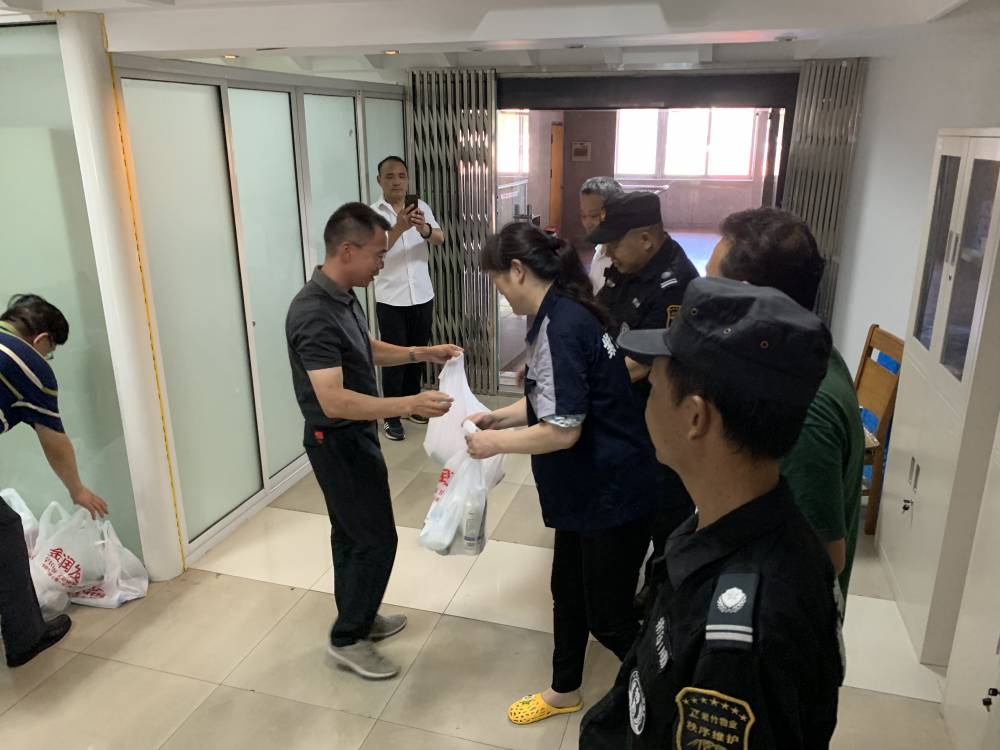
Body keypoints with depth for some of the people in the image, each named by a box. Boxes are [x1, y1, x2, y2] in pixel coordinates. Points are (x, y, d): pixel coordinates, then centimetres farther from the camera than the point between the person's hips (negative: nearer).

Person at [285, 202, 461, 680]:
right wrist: (408, 405, -39)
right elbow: (332, 400, -34)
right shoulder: (314, 314, -29)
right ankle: (348, 639, 18)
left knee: (352, 533, 21)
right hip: (338, 441, -10)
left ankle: (358, 617, 38)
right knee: (377, 539, 1)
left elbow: (366, 351, 18)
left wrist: (421, 353, 7)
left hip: (353, 436, 10)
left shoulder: (343, 296, 3)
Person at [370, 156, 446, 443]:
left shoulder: (421, 207, 3)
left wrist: (424, 229, -34)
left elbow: (440, 239, -11)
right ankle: (391, 416, 13)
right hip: (390, 299, -4)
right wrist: (399, 227, -39)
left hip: (422, 295, 4)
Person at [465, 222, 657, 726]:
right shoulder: (563, 315, 6)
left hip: (612, 494, -10)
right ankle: (565, 691, 44)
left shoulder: (560, 327, -25)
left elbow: (563, 430, -27)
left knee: (608, 616, 8)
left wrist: (497, 443, -14)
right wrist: (499, 417, 8)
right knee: (568, 591, 23)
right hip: (587, 489, 10)